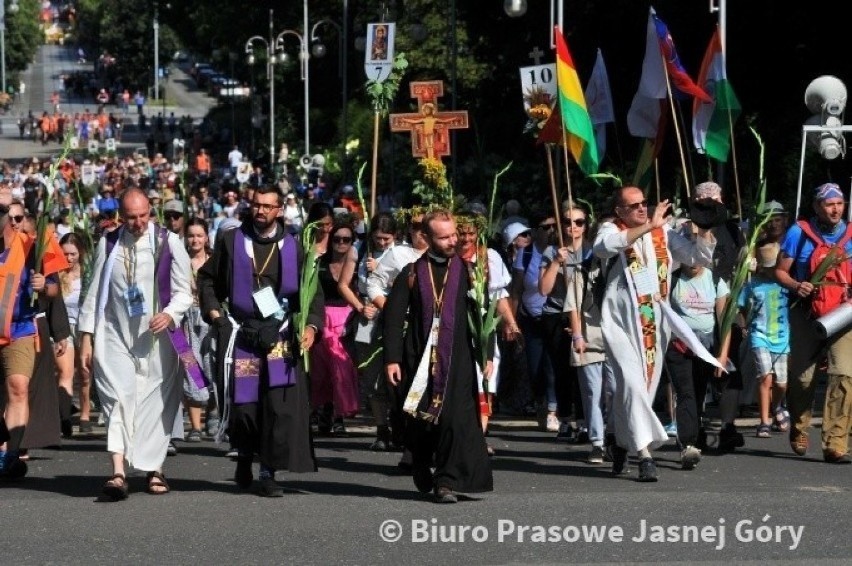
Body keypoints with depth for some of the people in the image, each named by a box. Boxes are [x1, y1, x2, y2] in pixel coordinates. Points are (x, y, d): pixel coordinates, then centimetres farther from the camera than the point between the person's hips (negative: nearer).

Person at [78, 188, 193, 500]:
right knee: (118, 396, -14)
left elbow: (184, 290, 4)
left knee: (156, 401, 4)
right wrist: (86, 337, 6)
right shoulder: (108, 244, 6)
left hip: (157, 337, 0)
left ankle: (154, 468, 17)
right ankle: (118, 471, -22)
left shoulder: (168, 243, 1)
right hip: (114, 336, 0)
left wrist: (170, 314, -16)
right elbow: (94, 292, 10)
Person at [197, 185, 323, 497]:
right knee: (242, 403, -2)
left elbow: (313, 292, 9)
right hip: (239, 335, 0)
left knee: (279, 406, -8)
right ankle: (244, 456, 26)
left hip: (280, 337, 0)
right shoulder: (231, 241, 6)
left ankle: (268, 472, -1)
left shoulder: (292, 248, 7)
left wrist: (312, 325, -6)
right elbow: (207, 278, 14)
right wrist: (213, 311, -1)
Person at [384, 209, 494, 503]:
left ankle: (447, 482, -8)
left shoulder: (465, 270, 5)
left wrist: (487, 355, 4)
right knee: (419, 421, 9)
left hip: (457, 360, -1)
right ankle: (422, 467, 35)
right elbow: (393, 316, 2)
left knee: (454, 419, -11)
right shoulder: (413, 273, 4)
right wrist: (392, 358, -6)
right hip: (419, 358, 1)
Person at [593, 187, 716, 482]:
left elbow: (699, 256, 11)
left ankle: (622, 442, 29)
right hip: (622, 322, -4)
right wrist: (648, 226, -27)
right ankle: (645, 453, -20)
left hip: (654, 324, 4)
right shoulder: (611, 230, 0)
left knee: (646, 387, 10)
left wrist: (705, 228, -6)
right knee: (632, 383, -16)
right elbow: (603, 246, -25)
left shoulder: (663, 233, 10)